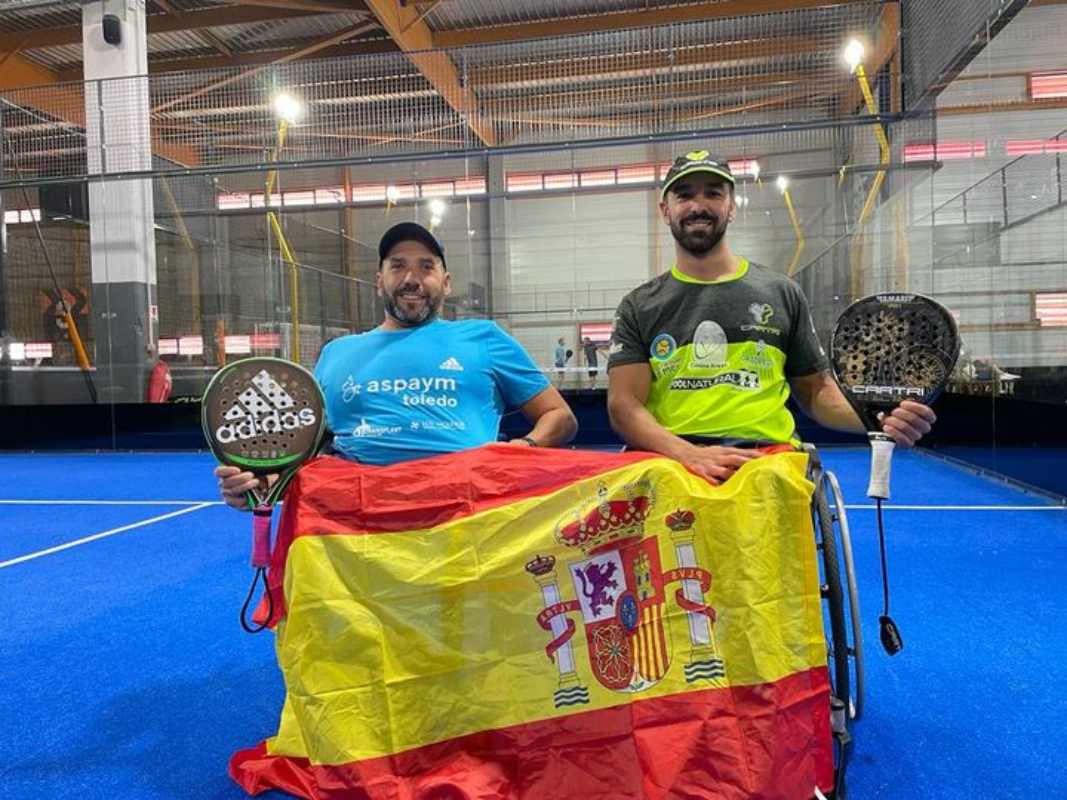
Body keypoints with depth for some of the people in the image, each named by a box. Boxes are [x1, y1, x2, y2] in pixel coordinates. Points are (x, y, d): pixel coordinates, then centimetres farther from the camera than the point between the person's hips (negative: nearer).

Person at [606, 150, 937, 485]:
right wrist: (690, 455, -18)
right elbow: (624, 405, 0)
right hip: (668, 465, 0)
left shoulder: (782, 293, 15)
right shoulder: (638, 307, 11)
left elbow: (816, 390, 19)